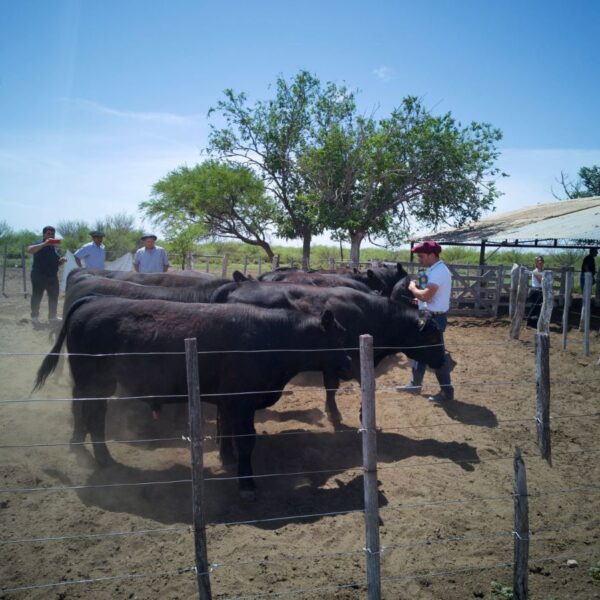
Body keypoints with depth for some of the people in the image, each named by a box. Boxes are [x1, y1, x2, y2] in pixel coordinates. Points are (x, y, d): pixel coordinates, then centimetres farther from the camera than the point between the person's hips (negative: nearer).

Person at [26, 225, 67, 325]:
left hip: (53, 276, 6)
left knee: (54, 296, 8)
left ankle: (52, 316, 18)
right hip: (39, 276, -6)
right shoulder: (39, 244, -6)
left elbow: (57, 262, 23)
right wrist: (44, 244, -33)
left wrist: (62, 260, -1)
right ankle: (34, 316, 11)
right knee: (37, 296, 1)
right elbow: (29, 250, -28)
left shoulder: (54, 246, 14)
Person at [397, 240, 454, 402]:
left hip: (434, 318, -10)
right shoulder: (433, 270, 10)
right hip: (427, 316, 10)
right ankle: (415, 384, 29)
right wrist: (418, 299, 3)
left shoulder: (439, 272, -22)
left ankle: (447, 391, 8)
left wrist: (413, 288, -13)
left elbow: (426, 295, -30)